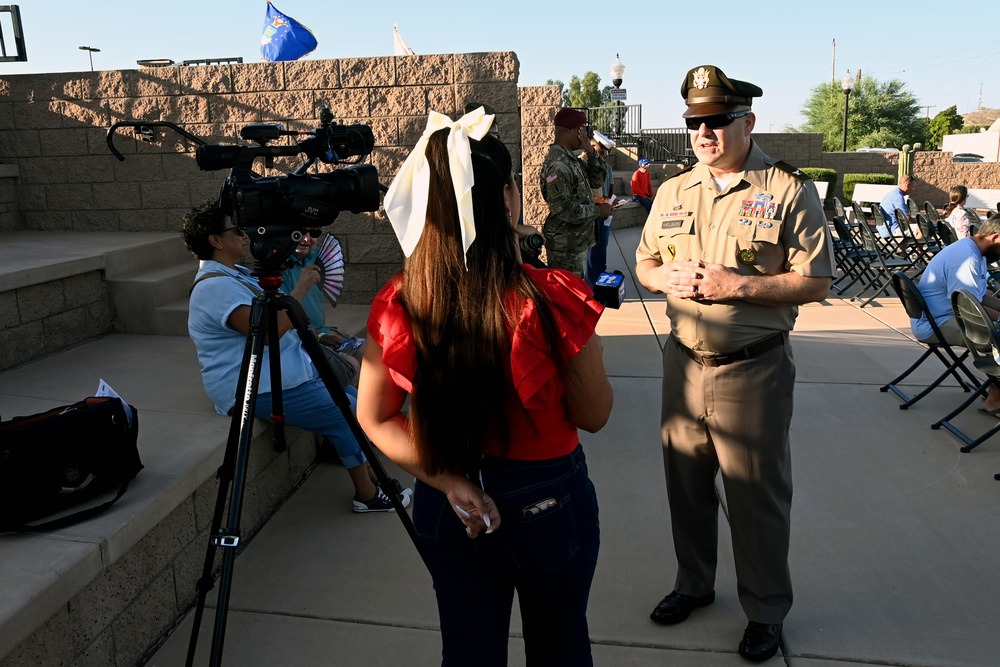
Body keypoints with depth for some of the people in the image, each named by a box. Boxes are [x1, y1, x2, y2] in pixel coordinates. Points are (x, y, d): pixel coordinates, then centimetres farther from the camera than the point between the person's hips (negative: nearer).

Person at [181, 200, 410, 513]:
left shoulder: (236, 275, 15)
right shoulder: (214, 286, -19)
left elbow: (276, 323, 22)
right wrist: (302, 286, -21)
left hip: (286, 370, 11)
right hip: (256, 390, -11)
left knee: (353, 399, 8)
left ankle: (371, 477, 15)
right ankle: (366, 495, 4)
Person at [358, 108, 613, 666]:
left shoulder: (398, 306, -14)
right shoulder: (553, 301, -25)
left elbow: (375, 420, -3)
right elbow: (594, 416, -11)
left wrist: (447, 481, -7)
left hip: (448, 511, 3)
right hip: (548, 504, -2)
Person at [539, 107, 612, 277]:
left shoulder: (573, 159, 9)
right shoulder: (557, 164, -21)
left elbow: (597, 180, 12)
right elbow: (563, 209, -26)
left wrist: (591, 152, -2)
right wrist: (598, 210, -15)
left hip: (578, 241, 10)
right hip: (565, 245, -10)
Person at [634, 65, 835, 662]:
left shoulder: (789, 190, -8)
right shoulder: (673, 191, 8)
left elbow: (816, 281, -11)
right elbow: (645, 263, 14)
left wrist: (738, 285, -21)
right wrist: (667, 278, -8)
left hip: (754, 371, -4)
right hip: (684, 362, 5)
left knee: (757, 496, 8)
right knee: (686, 483, 18)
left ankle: (766, 610, 30)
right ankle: (694, 583, 40)